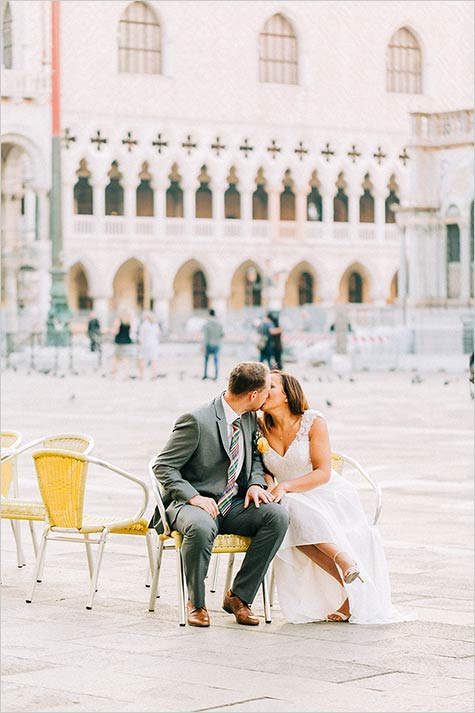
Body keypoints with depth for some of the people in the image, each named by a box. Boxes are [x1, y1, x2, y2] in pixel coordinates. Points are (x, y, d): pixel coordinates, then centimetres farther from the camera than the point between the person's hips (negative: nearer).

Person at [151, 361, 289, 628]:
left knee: (278, 515, -21)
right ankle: (196, 603, -15)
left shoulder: (249, 419, 6)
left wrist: (256, 484, 1)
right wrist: (193, 497, -25)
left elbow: (254, 456, 23)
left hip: (234, 505, 6)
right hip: (192, 504, -6)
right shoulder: (197, 421, -16)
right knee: (201, 528, -41)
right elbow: (163, 466, -12)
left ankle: (239, 596, -11)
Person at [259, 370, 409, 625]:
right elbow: (265, 470, 11)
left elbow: (323, 472, -13)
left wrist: (285, 486, -26)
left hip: (328, 496, -3)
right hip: (293, 503, 3)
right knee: (287, 521, -32)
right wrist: (269, 486, -13)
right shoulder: (261, 429, 3)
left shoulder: (313, 421, -9)